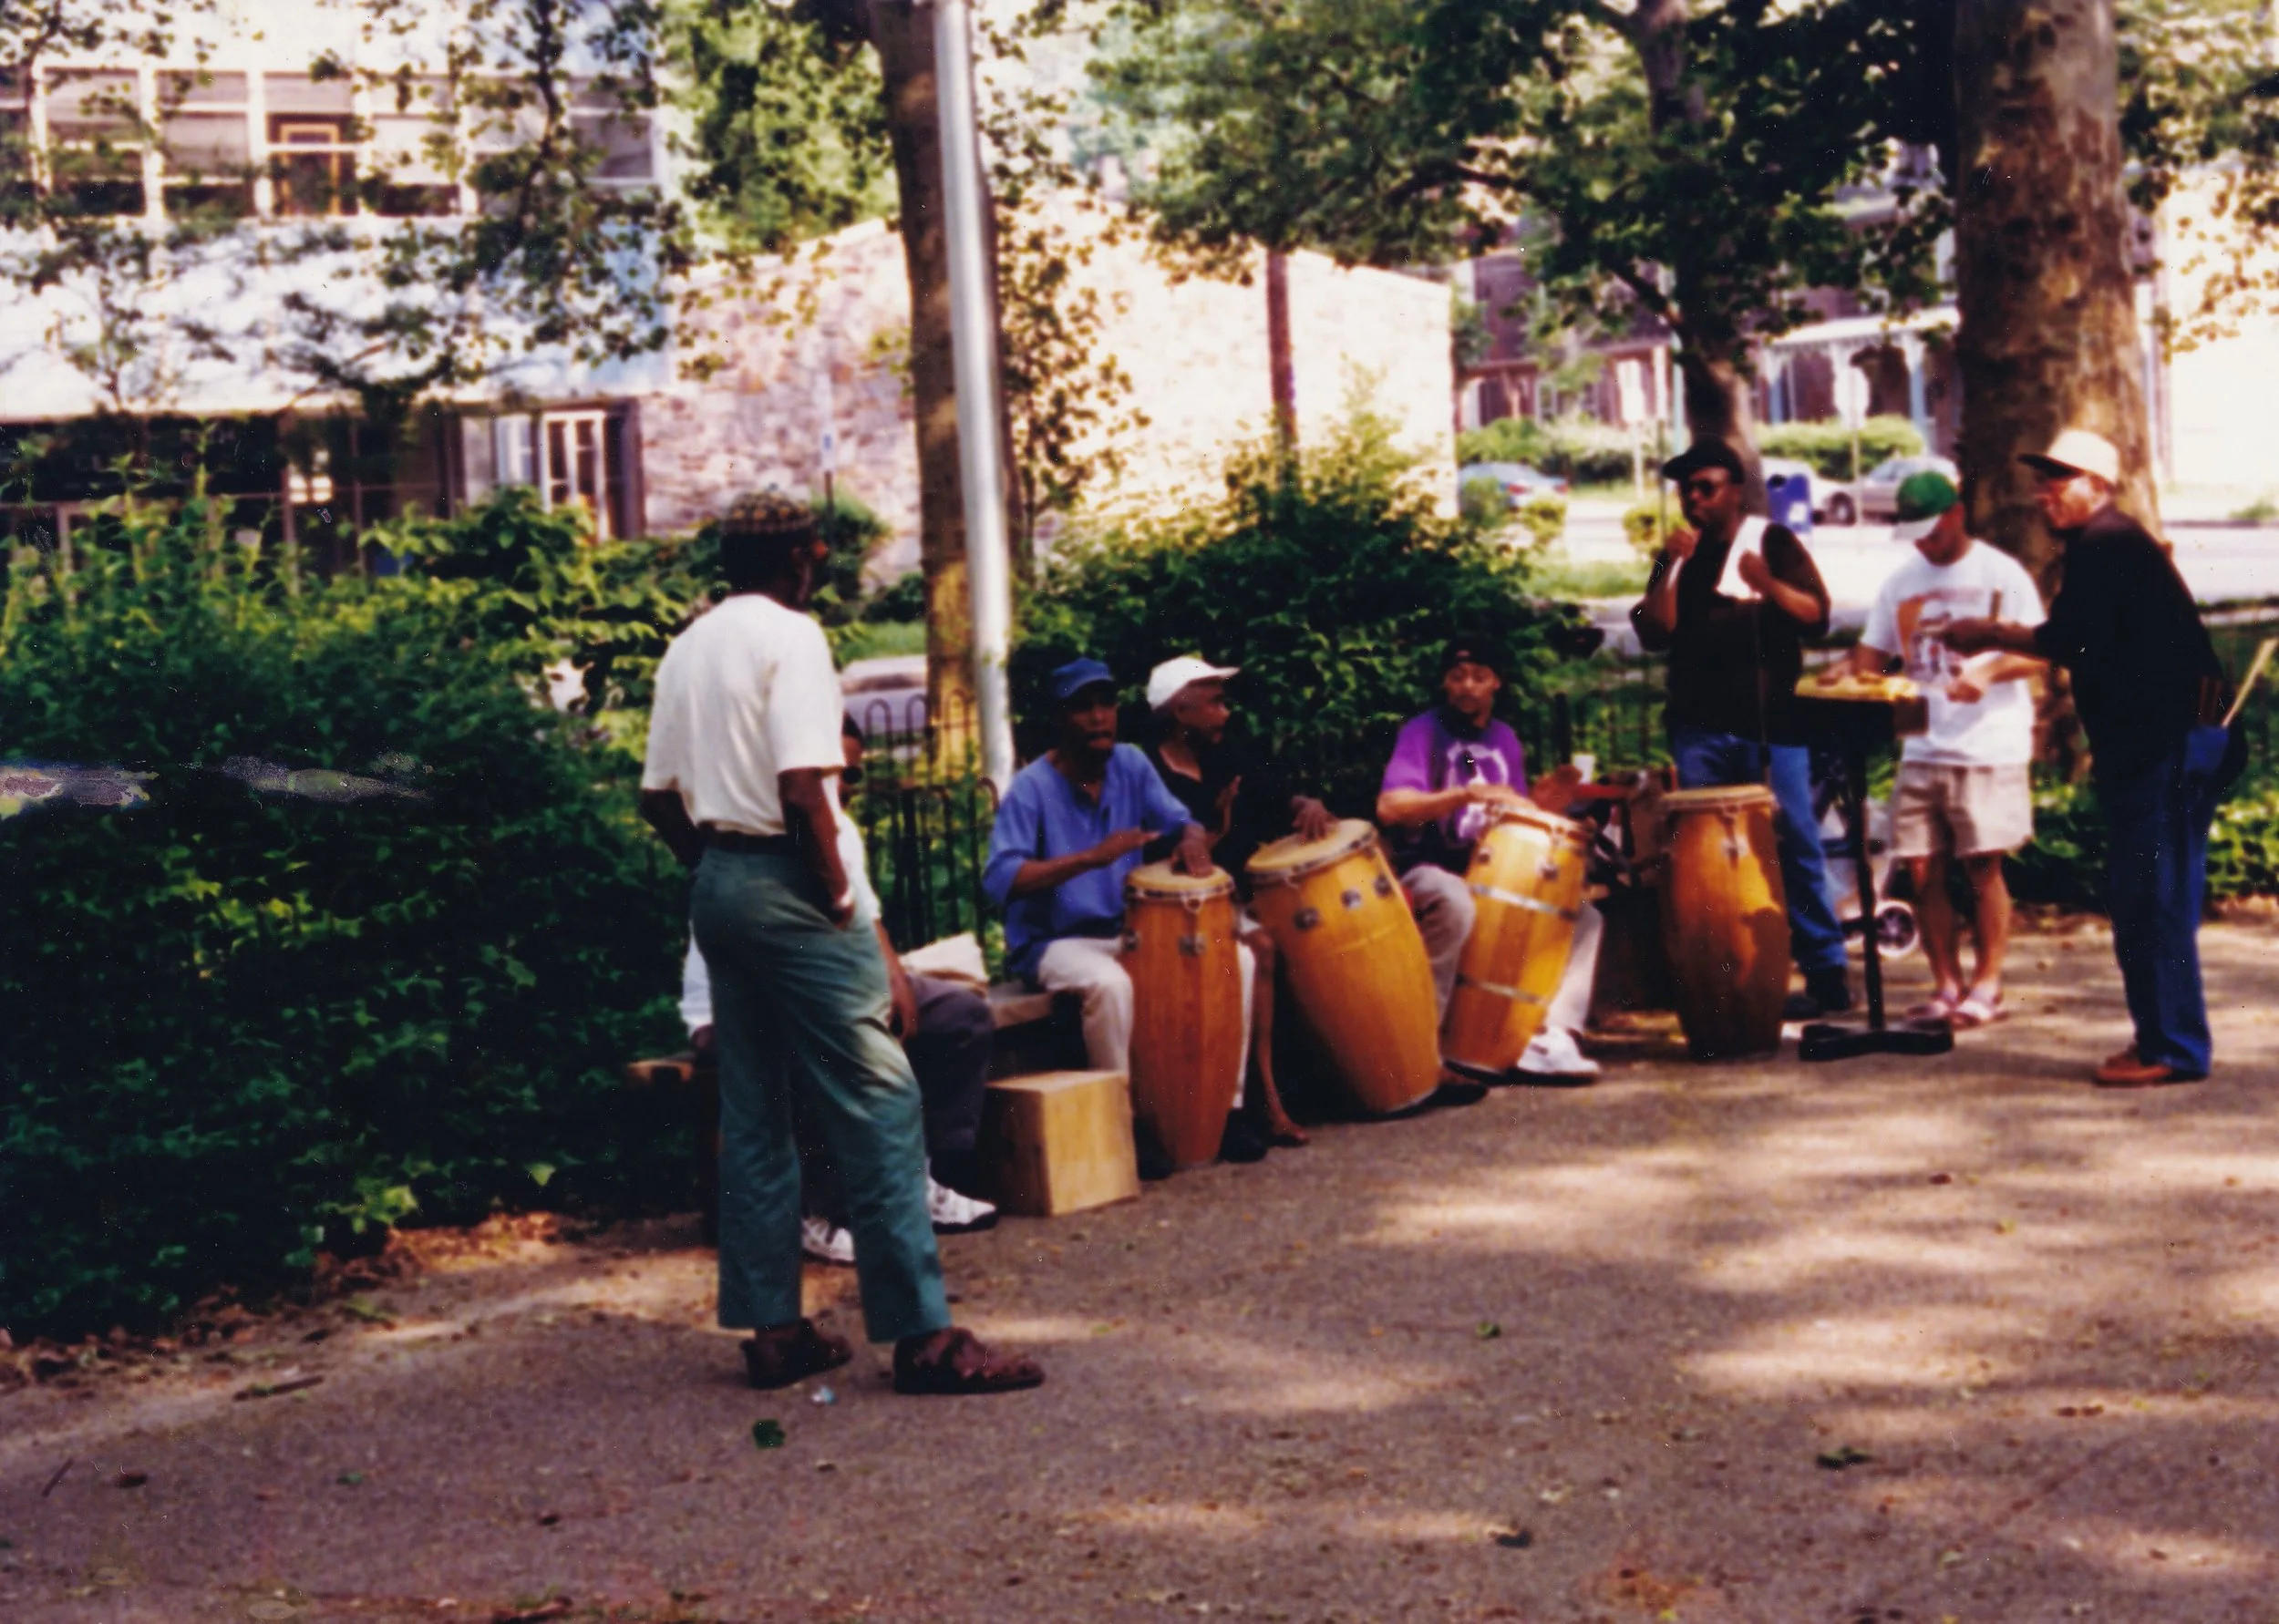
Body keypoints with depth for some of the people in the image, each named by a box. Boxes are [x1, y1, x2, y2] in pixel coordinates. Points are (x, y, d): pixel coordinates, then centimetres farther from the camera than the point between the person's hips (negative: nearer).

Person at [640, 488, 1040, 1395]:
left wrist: (718, 868, 18)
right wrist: (837, 898, -11)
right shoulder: (790, 637, -10)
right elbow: (802, 791, -19)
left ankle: (772, 1329, 15)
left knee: (754, 1116, 12)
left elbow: (659, 800, 15)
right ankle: (923, 1336, -9)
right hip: (786, 887, -9)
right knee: (878, 1105, -7)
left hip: (716, 883, 9)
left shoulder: (686, 650, 14)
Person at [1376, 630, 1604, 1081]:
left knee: (1585, 918, -6)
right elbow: (1389, 807, -22)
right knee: (1456, 903, -40)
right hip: (1428, 871, -7)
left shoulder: (1504, 740, 14)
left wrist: (1545, 801, -6)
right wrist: (1467, 794, -30)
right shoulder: (1423, 732, -6)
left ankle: (1552, 1039, -18)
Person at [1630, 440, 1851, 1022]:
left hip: (1771, 722, -4)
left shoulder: (1774, 541, 5)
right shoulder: (1677, 553, 14)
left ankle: (1826, 974, -2)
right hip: (1700, 727, 4)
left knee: (1795, 844, -6)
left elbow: (1817, 615, -4)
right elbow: (1654, 635, 4)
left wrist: (1768, 584, -21)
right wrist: (1672, 569, -8)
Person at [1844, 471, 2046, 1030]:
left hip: (1988, 747, -5)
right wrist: (1852, 675, -8)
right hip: (1922, 748, 5)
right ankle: (1947, 988, 11)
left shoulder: (2001, 574, -1)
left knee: (1983, 868, -3)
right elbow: (1874, 652, 15)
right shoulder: (1902, 583, 13)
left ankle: (1986, 986, 7)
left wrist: (1987, 673, -23)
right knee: (1922, 870, 1)